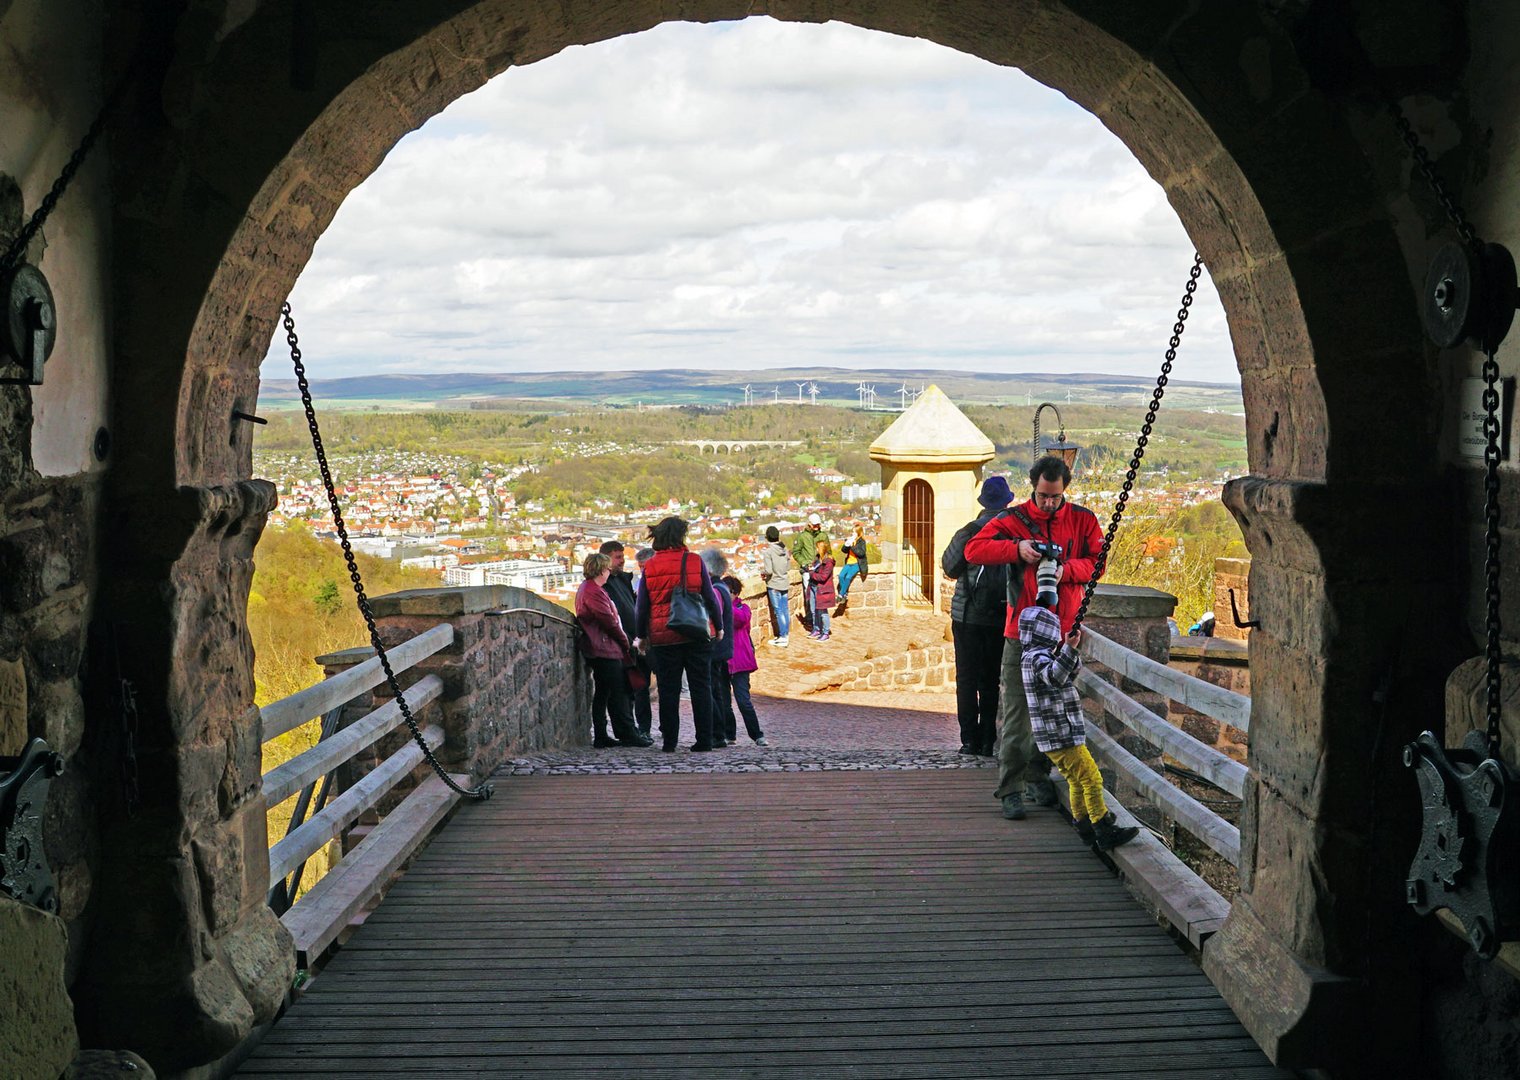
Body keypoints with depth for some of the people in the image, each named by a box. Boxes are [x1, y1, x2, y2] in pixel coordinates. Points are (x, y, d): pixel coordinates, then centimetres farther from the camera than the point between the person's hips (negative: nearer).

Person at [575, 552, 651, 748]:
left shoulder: (586, 589, 19)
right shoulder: (593, 592, -15)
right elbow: (609, 621, -16)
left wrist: (623, 642, 17)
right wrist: (626, 643, -4)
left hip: (599, 651, 11)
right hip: (606, 650, -11)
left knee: (602, 694, 10)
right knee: (618, 693, -8)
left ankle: (601, 737, 11)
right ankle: (627, 734, -7)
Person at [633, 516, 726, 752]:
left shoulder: (650, 567, 0)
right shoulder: (695, 562, -3)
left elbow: (641, 606, 3)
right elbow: (710, 598, 1)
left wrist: (642, 635, 15)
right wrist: (718, 626, 13)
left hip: (663, 637, 0)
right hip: (697, 635, 0)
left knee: (668, 690, 6)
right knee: (701, 688, 5)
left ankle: (669, 741, 7)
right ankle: (704, 741, 4)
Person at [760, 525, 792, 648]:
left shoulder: (767, 551, -17)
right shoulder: (784, 549, 1)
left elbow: (769, 570, -22)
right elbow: (789, 567, 7)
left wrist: (762, 572, -2)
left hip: (774, 584, -6)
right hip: (784, 583, 6)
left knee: (778, 611, -1)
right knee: (785, 610, 12)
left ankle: (783, 638, 2)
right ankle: (784, 635, 21)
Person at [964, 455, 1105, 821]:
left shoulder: (1083, 520, 5)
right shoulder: (1013, 519, -1)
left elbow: (1098, 561, -3)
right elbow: (973, 549, -9)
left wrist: (1067, 570, -22)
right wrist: (1016, 548, -23)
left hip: (1064, 632, 3)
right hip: (1022, 630, -3)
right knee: (1016, 713, -4)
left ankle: (1038, 775, 30)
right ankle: (1010, 789, 1)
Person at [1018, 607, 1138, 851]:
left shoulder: (1030, 657, 16)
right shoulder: (1038, 657, -16)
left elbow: (1068, 677, 24)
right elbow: (1055, 676, -38)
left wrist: (1072, 649, 12)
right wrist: (1068, 649, -46)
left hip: (1052, 737, 11)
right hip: (1061, 736, -11)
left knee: (1077, 781, 19)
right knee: (1091, 778, -9)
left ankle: (1083, 824, 27)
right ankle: (1105, 831, -9)